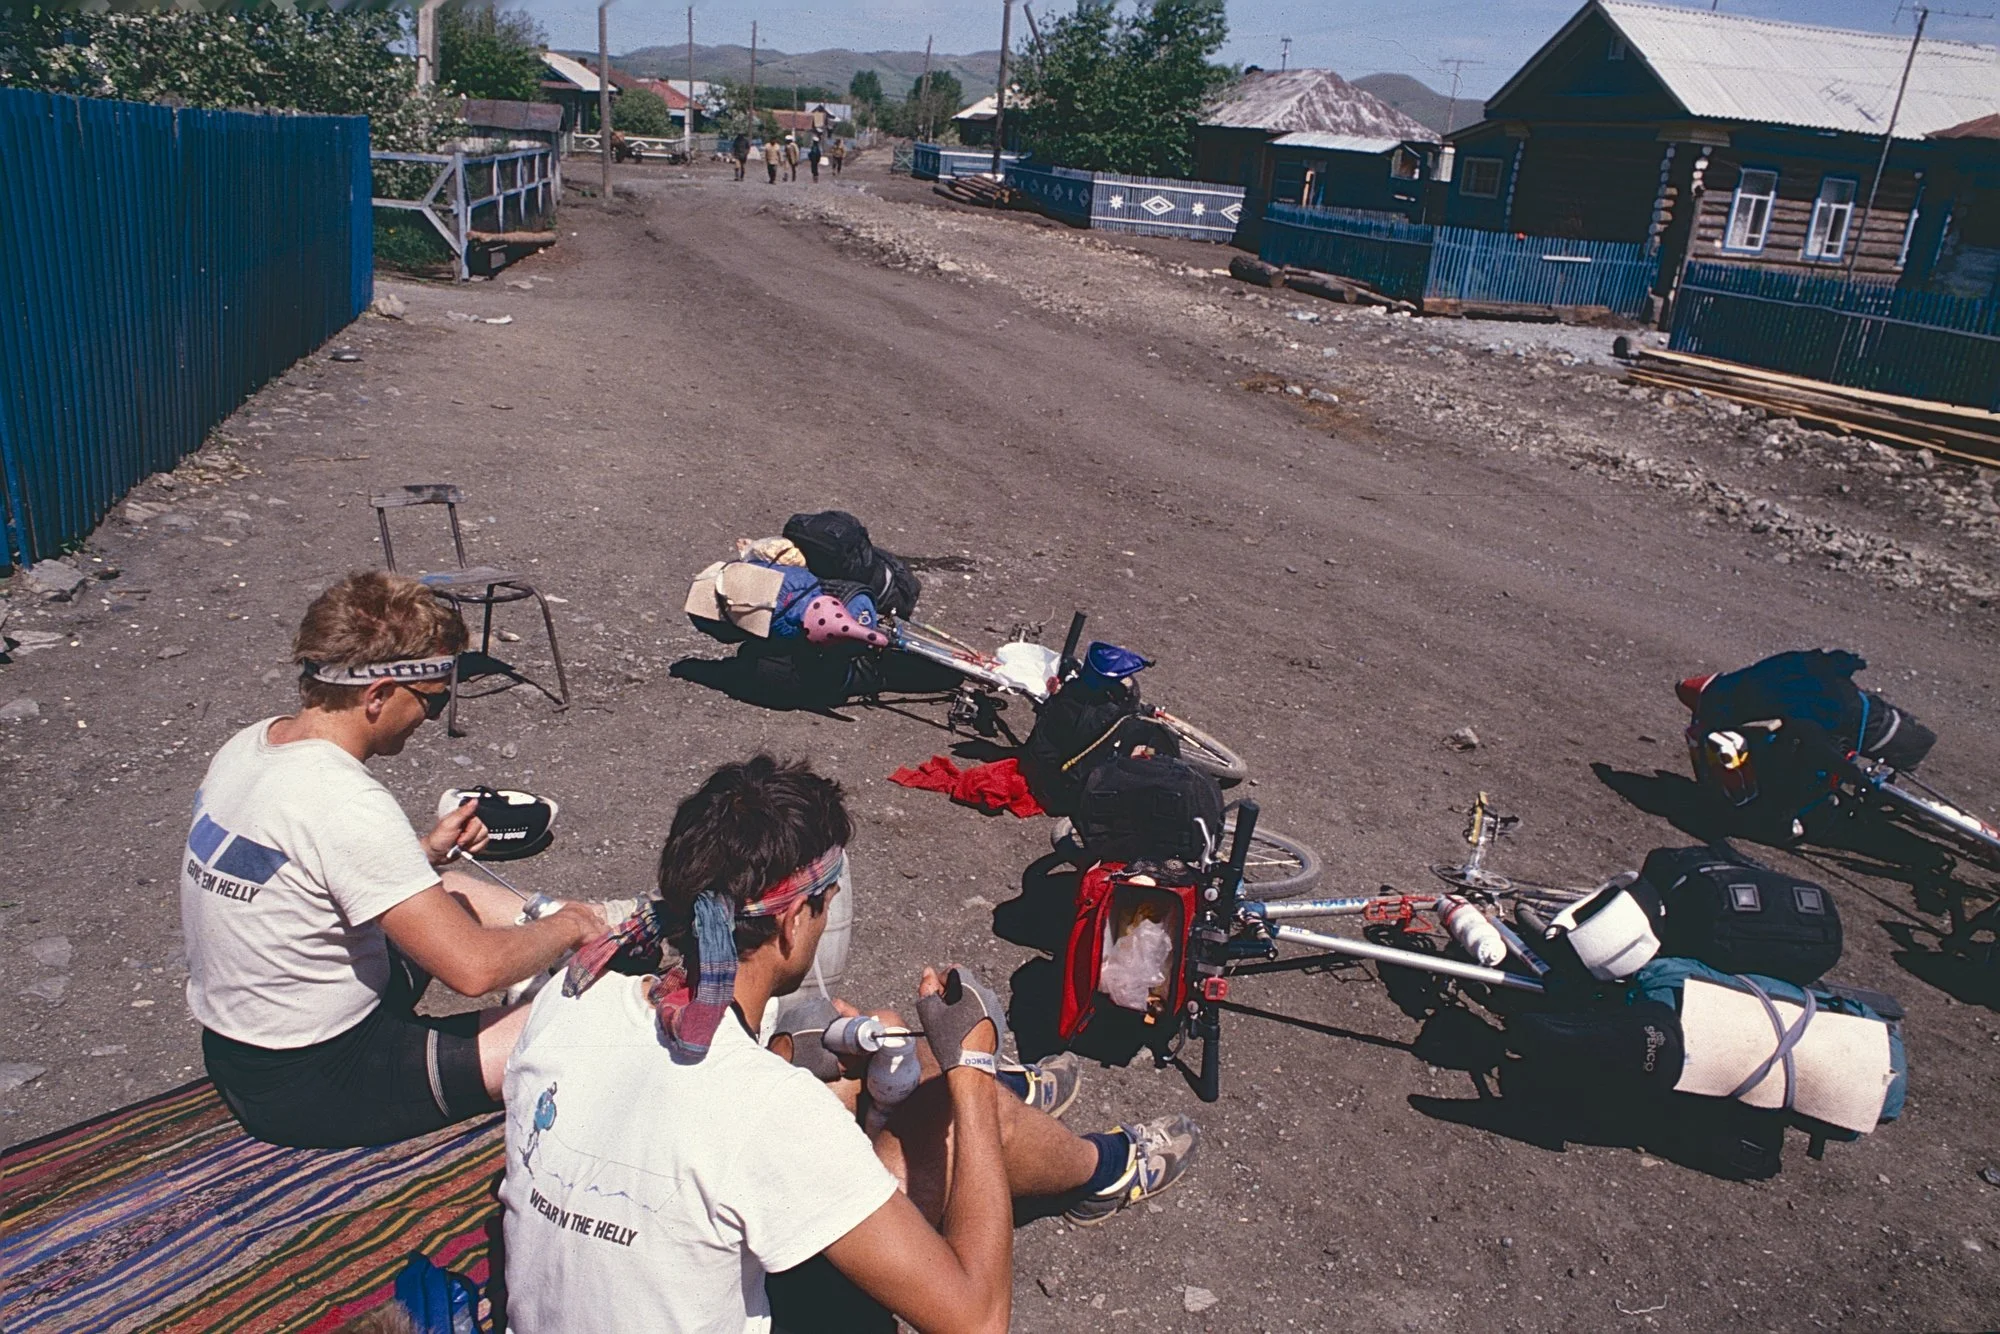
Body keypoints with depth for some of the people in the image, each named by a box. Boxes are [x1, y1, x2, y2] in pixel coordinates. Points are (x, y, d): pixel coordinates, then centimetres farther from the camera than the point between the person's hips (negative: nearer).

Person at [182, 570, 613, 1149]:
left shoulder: (244, 746, -2)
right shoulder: (344, 805, -30)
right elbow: (474, 968, -29)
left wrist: (425, 852, 6)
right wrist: (568, 927, -11)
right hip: (315, 1090, -9)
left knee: (450, 892, 24)